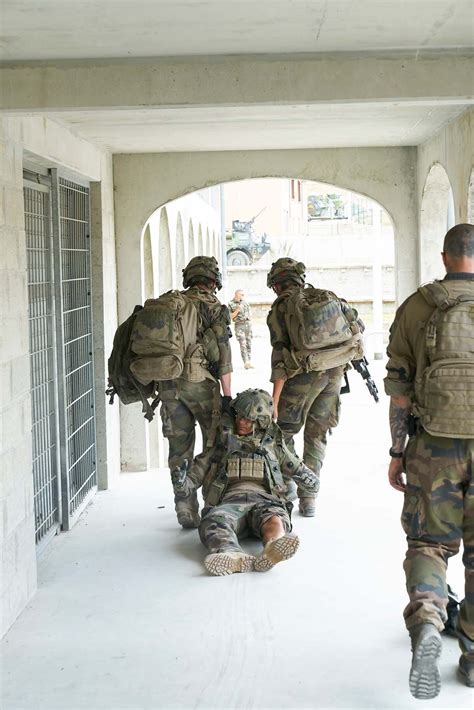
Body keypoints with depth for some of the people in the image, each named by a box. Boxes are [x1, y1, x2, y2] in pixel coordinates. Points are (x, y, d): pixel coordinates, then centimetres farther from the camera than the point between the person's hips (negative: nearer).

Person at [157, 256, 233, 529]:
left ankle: (186, 511, 8)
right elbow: (222, 353, -8)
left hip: (167, 382, 4)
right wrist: (228, 394, -6)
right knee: (215, 443, 10)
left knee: (180, 447, 8)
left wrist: (155, 389, 18)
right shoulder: (214, 307, -2)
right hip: (199, 381, -4)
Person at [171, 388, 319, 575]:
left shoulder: (272, 443, 25)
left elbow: (297, 467, 31)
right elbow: (197, 472, 22)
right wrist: (182, 482, -2)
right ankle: (233, 557, -69)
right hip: (231, 501, 0)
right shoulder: (221, 442, 24)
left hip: (265, 500, 0)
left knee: (274, 520, -39)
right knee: (213, 522, -39)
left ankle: (273, 550, -72)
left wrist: (307, 479, 7)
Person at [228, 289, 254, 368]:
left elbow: (250, 313, 19)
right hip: (239, 325, -4)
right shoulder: (231, 304, 0)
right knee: (242, 344, -12)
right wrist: (237, 310, -13)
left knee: (248, 343, 5)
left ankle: (249, 362, 10)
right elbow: (230, 317, -3)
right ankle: (245, 363, -16)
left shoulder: (245, 302, 12)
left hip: (248, 324, 4)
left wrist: (250, 322, 9)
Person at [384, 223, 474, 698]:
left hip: (435, 446, 0)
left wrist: (397, 452, 7)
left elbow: (399, 389, -1)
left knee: (429, 543, 12)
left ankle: (426, 625, -14)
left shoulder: (415, 309, -1)